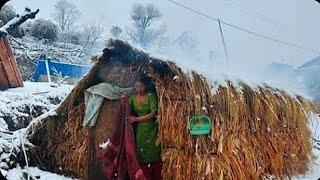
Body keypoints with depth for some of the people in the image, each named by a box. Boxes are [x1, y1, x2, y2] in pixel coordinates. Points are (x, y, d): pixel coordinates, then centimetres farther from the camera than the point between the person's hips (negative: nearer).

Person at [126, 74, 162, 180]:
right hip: (139, 130, 3)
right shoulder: (132, 97, 3)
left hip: (152, 130, -2)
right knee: (142, 157, 2)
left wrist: (137, 119, -18)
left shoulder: (151, 95, -9)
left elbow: (154, 113, -15)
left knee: (154, 156, 3)